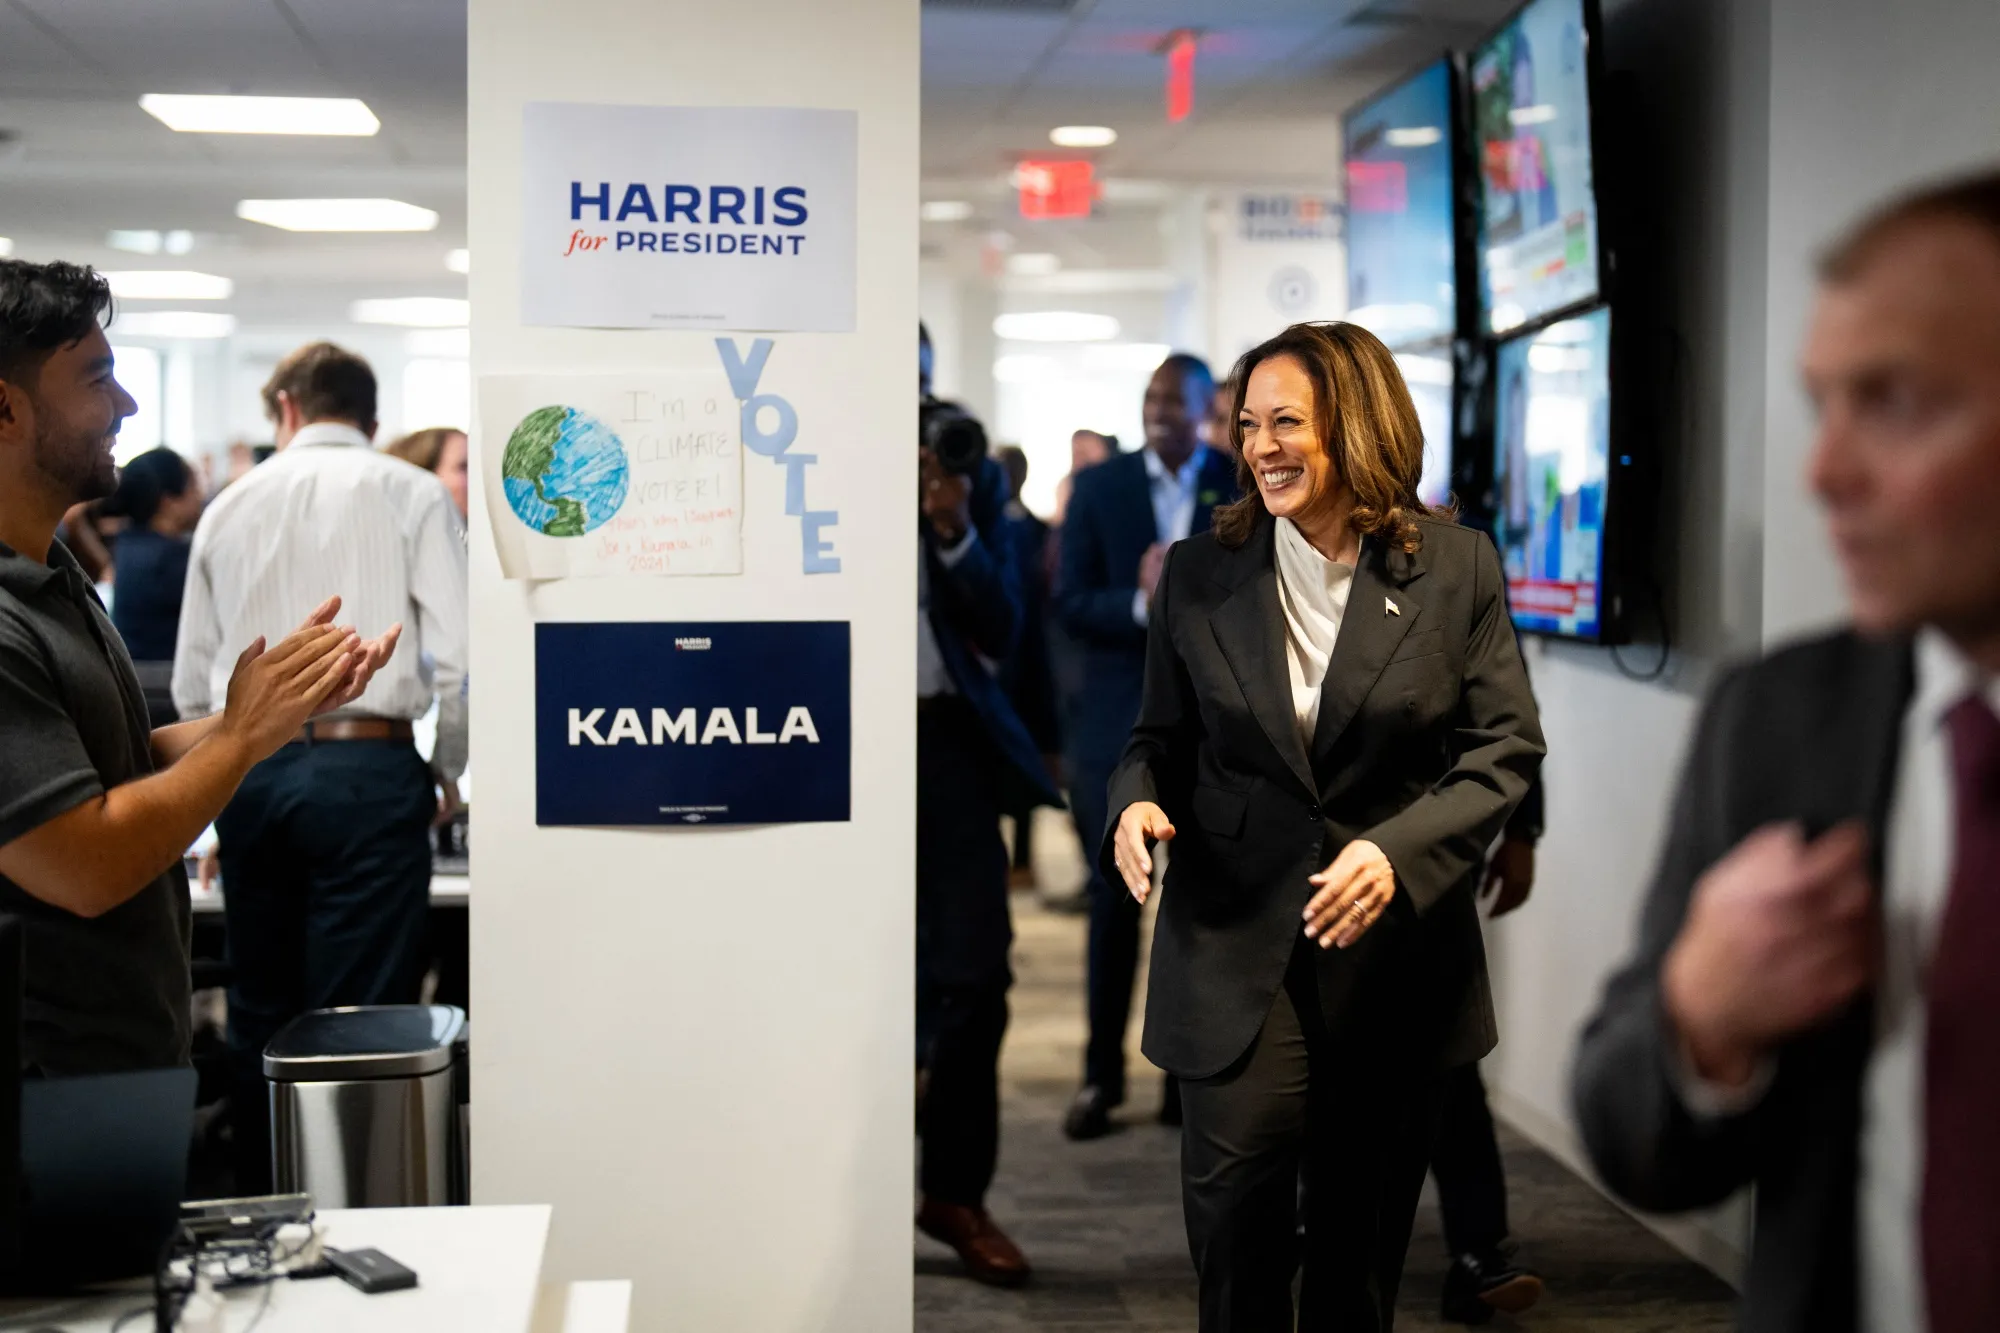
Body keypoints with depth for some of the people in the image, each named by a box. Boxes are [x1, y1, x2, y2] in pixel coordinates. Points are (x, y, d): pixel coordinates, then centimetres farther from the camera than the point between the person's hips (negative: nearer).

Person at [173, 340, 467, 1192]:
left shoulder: (231, 507, 13)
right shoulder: (409, 494, 2)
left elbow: (191, 685, 14)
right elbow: (456, 658, -7)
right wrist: (446, 772, 8)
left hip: (248, 770, 4)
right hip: (365, 767, -3)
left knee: (260, 1018, 12)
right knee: (364, 1021, -1)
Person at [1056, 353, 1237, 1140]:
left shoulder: (1245, 486, 3)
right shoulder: (1099, 486, 3)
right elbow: (1070, 604, -3)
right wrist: (1141, 606, -20)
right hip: (1117, 722, 0)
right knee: (1114, 901, 5)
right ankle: (1101, 1073, 15)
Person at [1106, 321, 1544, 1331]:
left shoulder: (1456, 569, -1)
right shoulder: (1199, 574, 4)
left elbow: (1507, 749, -3)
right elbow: (1160, 736, 11)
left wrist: (1396, 850, -19)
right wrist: (1136, 800, -13)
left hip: (1395, 946, 0)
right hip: (1234, 940, 0)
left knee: (1365, 1221, 11)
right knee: (1234, 1201, -10)